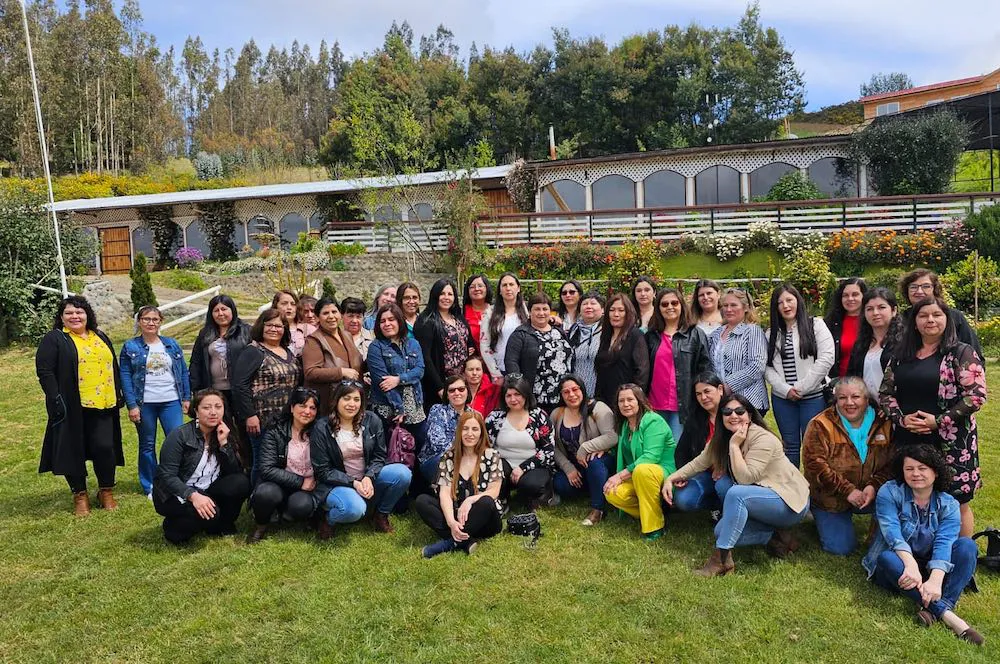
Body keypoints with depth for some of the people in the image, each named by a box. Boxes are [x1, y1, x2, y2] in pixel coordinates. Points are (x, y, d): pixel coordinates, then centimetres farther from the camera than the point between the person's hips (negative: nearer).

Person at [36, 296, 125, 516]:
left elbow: (113, 368, 22)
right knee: (74, 450, 3)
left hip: (102, 406, 4)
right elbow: (44, 371, -9)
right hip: (72, 407, -4)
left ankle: (106, 492, 16)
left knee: (105, 448, 0)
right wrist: (56, 399, -16)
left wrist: (119, 394, 16)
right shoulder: (54, 339, -1)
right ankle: (80, 495, 15)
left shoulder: (101, 338, 17)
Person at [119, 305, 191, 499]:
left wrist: (186, 397, 6)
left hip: (171, 402, 2)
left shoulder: (172, 345, 9)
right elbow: (125, 377, -3)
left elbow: (183, 372, 11)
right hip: (144, 404, -1)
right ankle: (150, 487, 19)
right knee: (147, 446, 8)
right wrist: (131, 405, -9)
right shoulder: (130, 347, 2)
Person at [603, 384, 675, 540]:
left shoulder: (653, 421, -14)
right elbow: (623, 456, 16)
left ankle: (655, 525, -23)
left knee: (642, 470, -39)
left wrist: (621, 475, -25)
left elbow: (652, 456, -25)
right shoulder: (624, 425, 11)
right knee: (612, 494, -22)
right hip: (635, 477, 6)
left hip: (665, 472, -6)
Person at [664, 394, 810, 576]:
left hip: (791, 503, -8)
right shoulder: (720, 440, 1)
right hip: (761, 501, 8)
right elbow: (698, 463, 3)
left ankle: (722, 559, -30)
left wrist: (735, 445, -27)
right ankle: (775, 537, -4)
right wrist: (671, 478, -6)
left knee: (736, 493, -32)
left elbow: (745, 479, -28)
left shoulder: (763, 439, -22)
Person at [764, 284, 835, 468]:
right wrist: (785, 389, -11)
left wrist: (801, 387, -12)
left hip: (813, 396, -3)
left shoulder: (816, 325, 1)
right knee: (790, 445, 12)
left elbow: (827, 358, -10)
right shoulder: (772, 333, 11)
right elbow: (767, 367, 4)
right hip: (782, 398, 3)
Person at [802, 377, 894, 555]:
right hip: (830, 498, -3)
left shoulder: (882, 424, -1)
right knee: (841, 548, -11)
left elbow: (890, 462, -5)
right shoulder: (821, 425, -12)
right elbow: (814, 464, -18)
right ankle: (826, 521, 22)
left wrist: (874, 486, -23)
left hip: (869, 494, 3)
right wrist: (847, 490, -22)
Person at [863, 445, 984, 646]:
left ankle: (934, 609, -35)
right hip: (901, 568, -2)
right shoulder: (889, 492, -9)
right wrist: (911, 565, -41)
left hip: (929, 568, 2)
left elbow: (944, 543, -20)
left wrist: (935, 580, -37)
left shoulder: (948, 505, -4)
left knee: (967, 545, -22)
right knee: (887, 558, -36)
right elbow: (892, 532, -23)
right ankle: (946, 614, -38)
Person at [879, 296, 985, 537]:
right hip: (907, 441, 4)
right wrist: (901, 418, -6)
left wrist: (938, 421, -15)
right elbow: (885, 392, 10)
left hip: (951, 443, -4)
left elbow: (976, 395, -11)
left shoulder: (962, 353, -3)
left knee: (957, 503, 3)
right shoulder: (901, 355, 10)